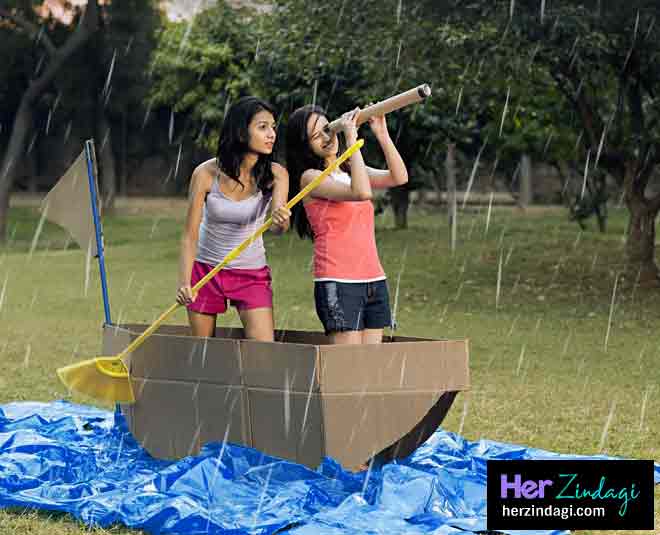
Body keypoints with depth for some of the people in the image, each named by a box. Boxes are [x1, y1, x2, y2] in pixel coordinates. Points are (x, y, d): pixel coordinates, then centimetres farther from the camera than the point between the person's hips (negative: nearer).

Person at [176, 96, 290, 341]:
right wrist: (184, 281, -26)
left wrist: (281, 222, -53)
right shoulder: (207, 173, -15)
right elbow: (189, 235, -13)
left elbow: (278, 225, -29)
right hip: (206, 268, 0)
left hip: (253, 273, 0)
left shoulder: (275, 174, -13)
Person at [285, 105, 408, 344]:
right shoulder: (310, 178, -5)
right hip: (338, 282, -7)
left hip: (374, 280, 7)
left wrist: (382, 134, -5)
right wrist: (351, 138, -15)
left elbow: (399, 177, 2)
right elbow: (362, 192, -20)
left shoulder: (350, 171, 16)